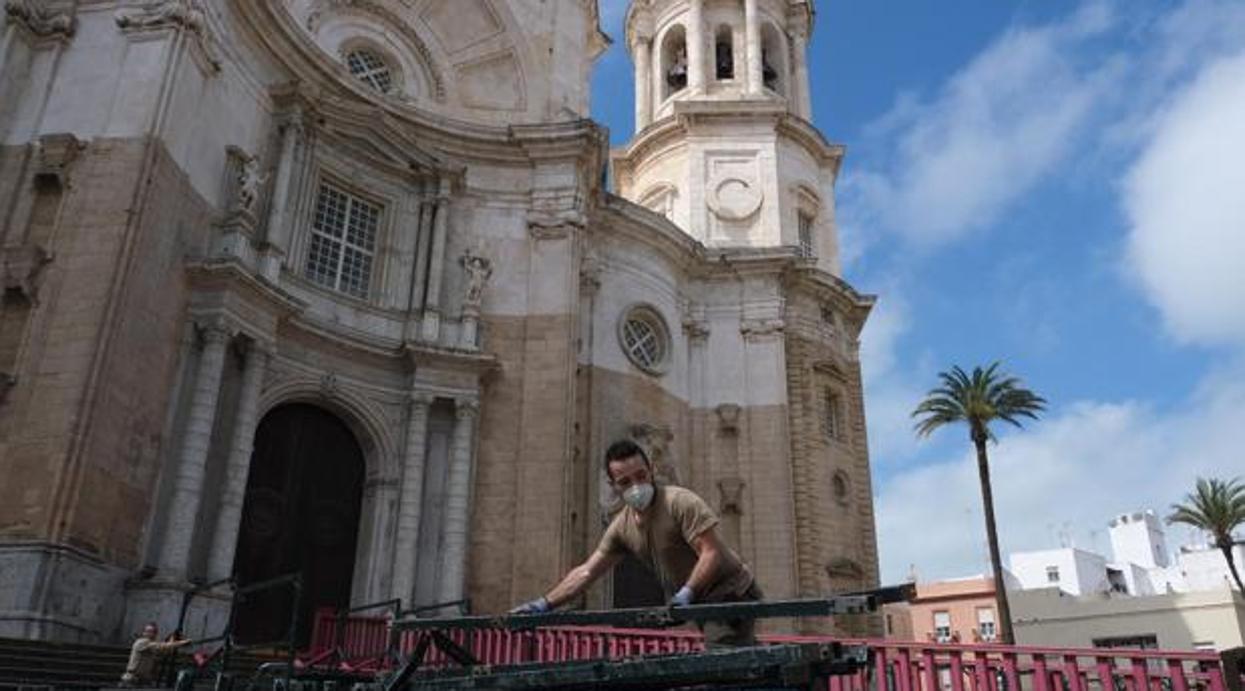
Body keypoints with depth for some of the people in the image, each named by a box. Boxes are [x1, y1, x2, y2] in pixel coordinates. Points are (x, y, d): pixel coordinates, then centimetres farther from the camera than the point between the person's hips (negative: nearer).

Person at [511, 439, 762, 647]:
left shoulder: (681, 502, -17)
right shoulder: (622, 526, 5)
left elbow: (712, 553, -22)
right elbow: (586, 572, 8)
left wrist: (687, 592, -33)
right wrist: (545, 604, 3)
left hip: (730, 594, -7)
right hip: (704, 605, 7)